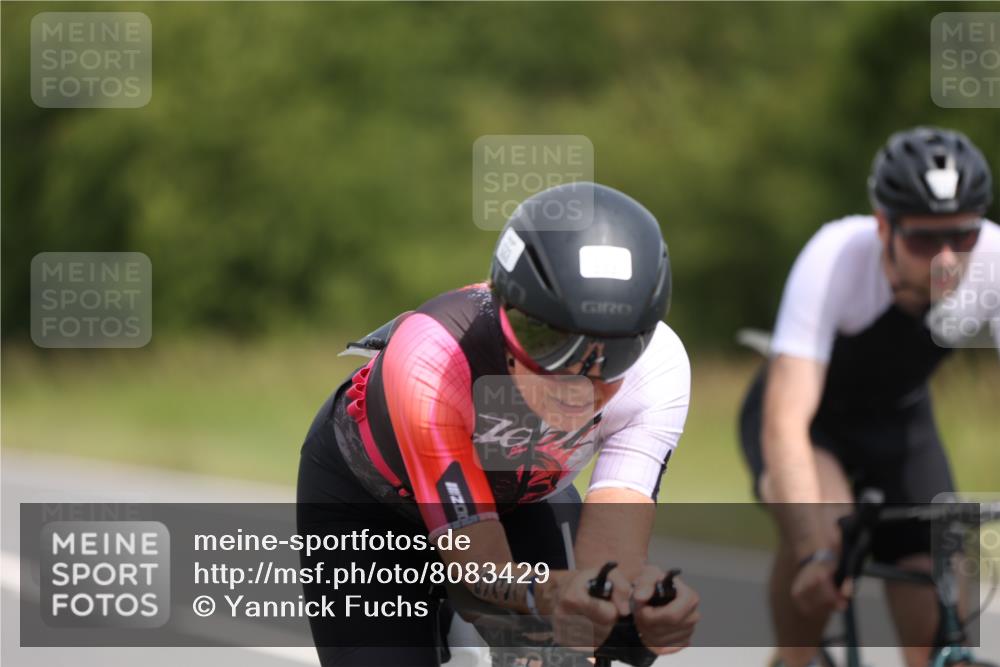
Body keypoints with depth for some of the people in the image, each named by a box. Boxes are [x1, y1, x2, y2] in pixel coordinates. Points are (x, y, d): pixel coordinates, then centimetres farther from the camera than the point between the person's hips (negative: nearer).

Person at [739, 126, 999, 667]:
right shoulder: (835, 258, -38)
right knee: (824, 525, -35)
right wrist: (815, 554, -57)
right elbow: (785, 422, -44)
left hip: (901, 420, 3)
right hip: (811, 419, -3)